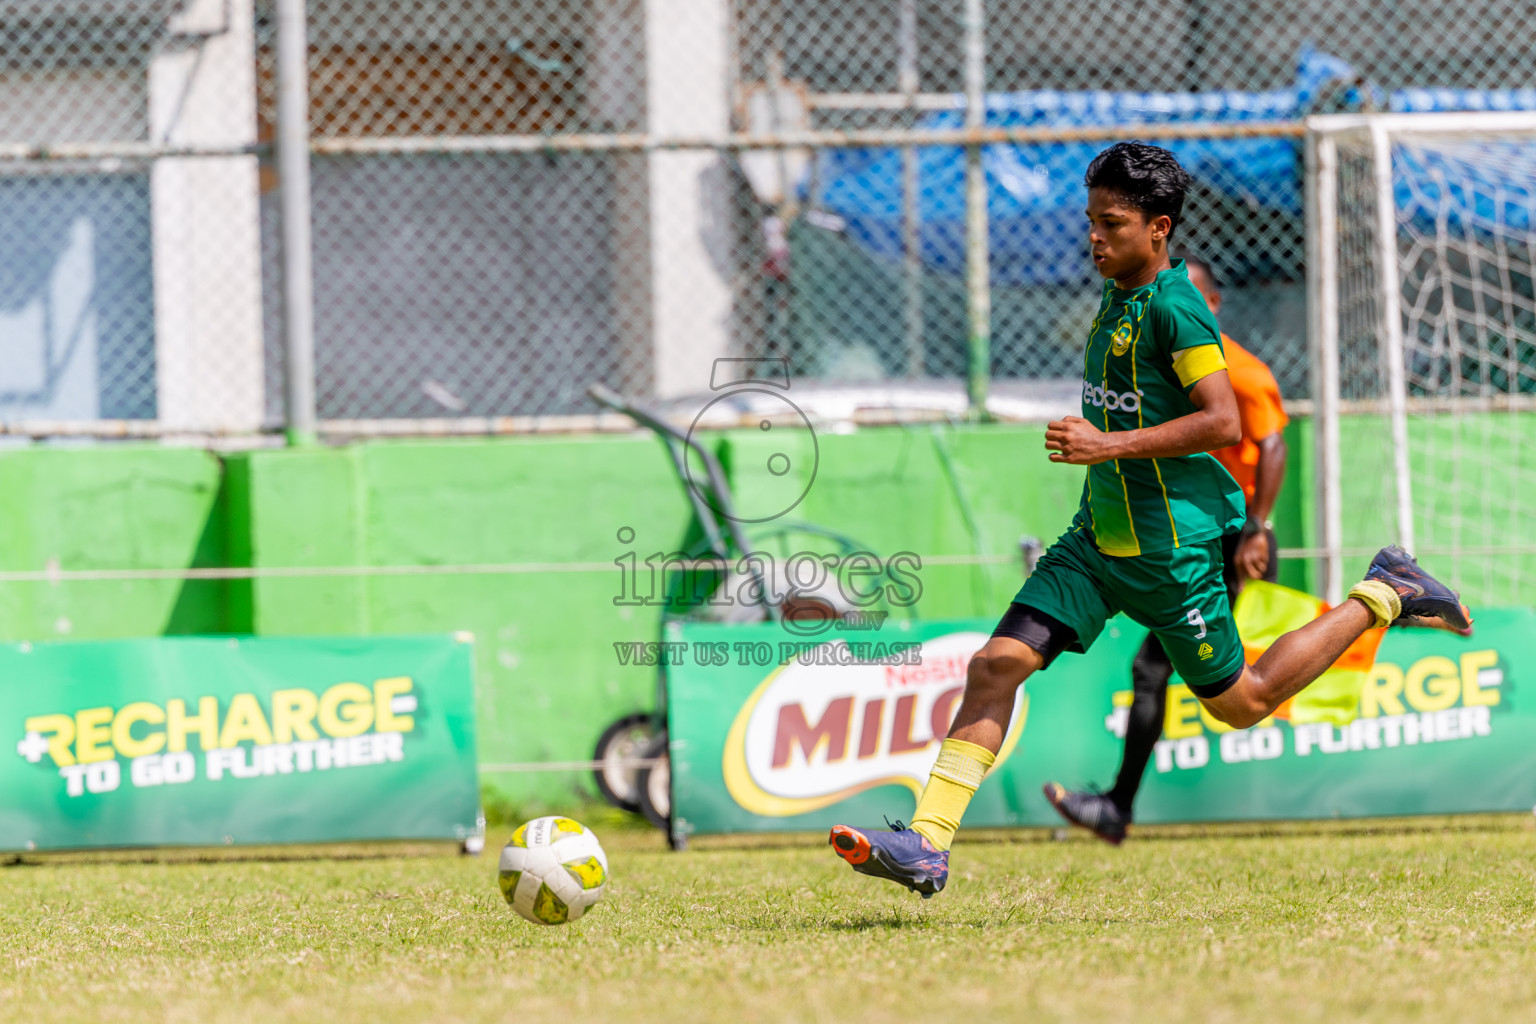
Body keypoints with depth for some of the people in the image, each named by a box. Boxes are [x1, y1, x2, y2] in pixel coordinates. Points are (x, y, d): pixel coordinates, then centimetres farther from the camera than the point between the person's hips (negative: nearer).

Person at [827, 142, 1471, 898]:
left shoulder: (1174, 307, -17)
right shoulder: (1118, 299, 10)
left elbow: (1223, 421, -24)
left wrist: (1111, 445, -27)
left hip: (1173, 547, -8)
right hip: (1100, 537, 8)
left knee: (1240, 704, 7)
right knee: (997, 664, -7)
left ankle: (1380, 597, 23)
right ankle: (926, 846, -11)